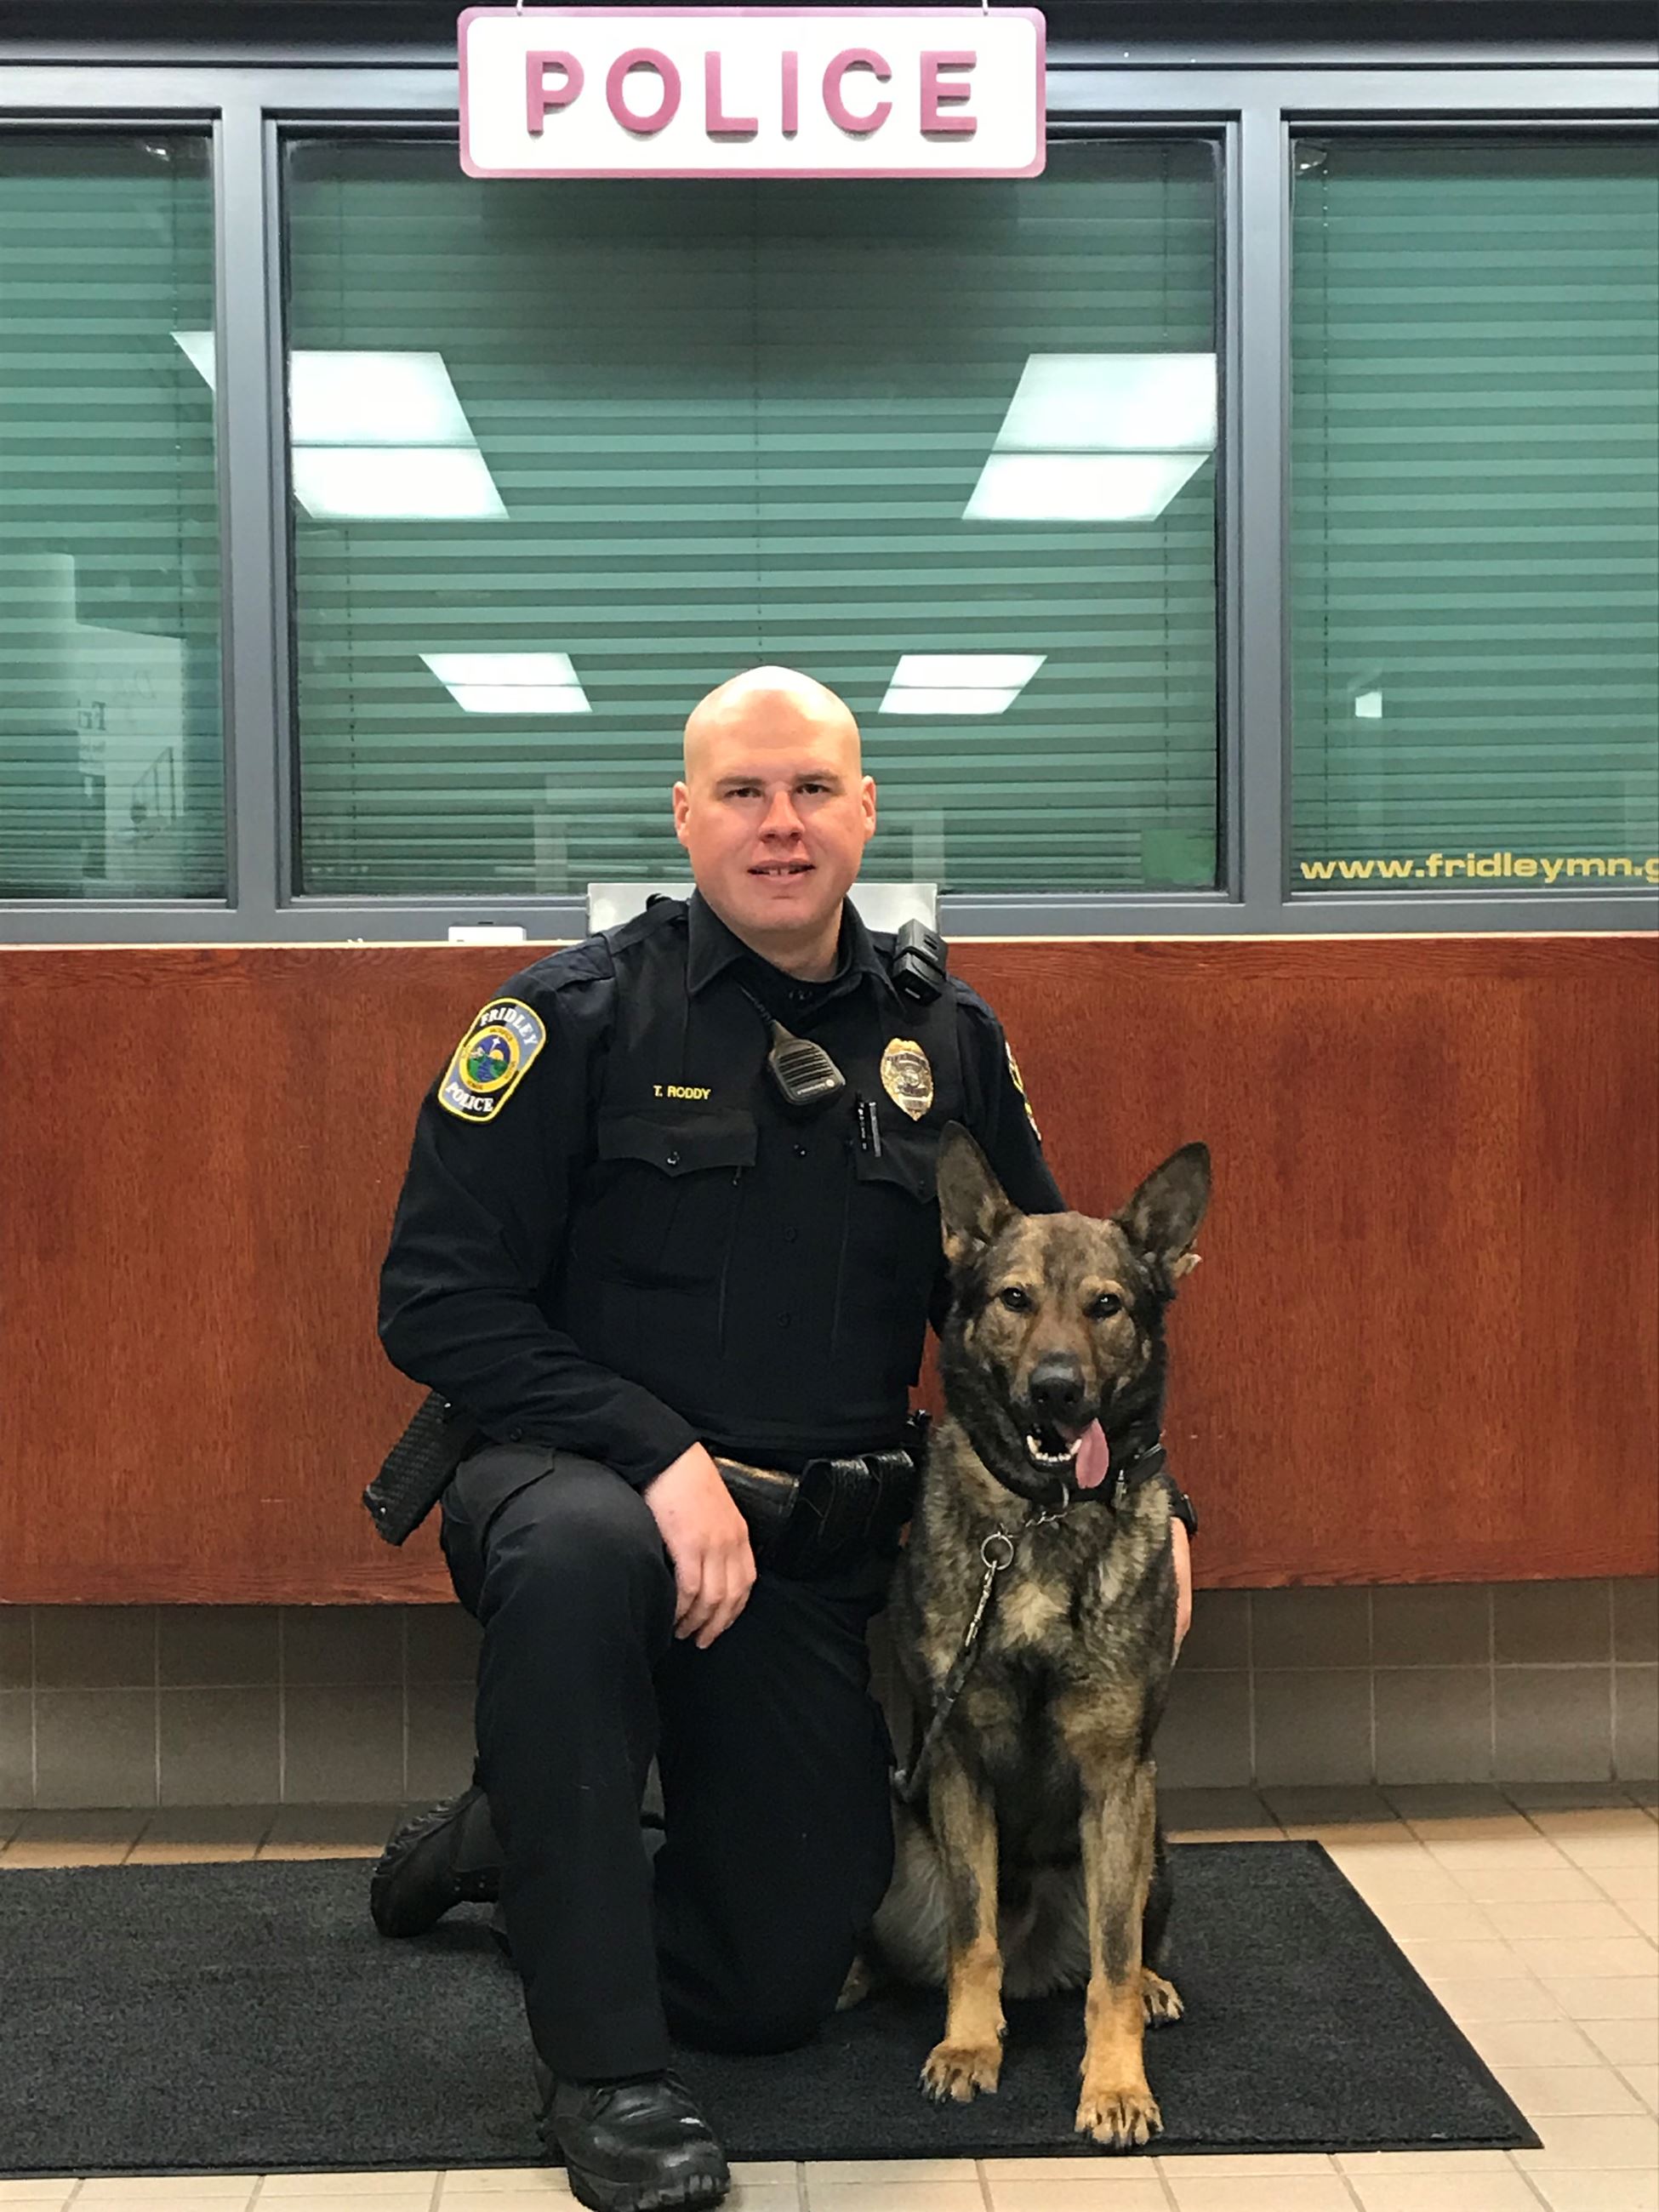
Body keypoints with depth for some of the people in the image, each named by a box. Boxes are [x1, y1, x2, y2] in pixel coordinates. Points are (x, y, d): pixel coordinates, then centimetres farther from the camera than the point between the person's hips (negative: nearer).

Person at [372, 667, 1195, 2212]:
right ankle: (602, 2069, -24)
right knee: (579, 1550, -41)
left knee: (778, 1988, 2)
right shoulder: (576, 1015, -8)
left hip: (817, 1551, 4)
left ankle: (511, 1849, 33)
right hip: (576, 1475, -4)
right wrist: (659, 1455, -24)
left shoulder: (944, 1040, 4)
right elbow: (436, 1299, -13)